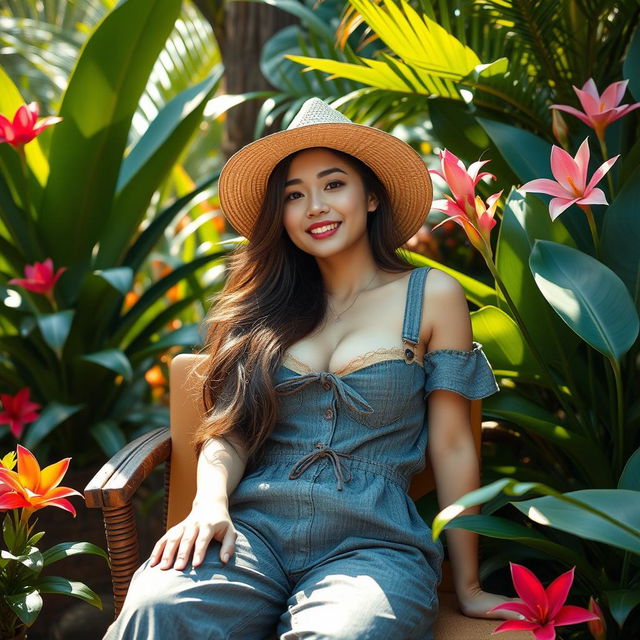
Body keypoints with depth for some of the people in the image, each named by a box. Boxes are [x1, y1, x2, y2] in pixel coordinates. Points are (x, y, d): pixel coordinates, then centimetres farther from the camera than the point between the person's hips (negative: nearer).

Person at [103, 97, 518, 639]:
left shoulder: (430, 295, 7)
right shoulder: (271, 306, 16)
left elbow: (452, 446, 6)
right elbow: (229, 428, 11)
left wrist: (468, 586, 7)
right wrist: (210, 503, -11)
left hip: (370, 539, -1)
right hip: (254, 527, 2)